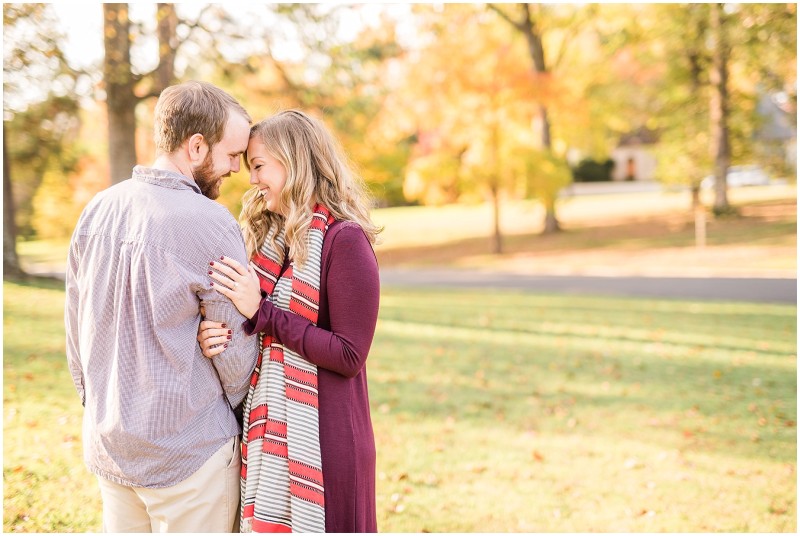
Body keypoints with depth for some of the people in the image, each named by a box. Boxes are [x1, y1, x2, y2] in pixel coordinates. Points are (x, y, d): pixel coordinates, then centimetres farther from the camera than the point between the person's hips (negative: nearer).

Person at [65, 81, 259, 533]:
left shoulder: (97, 210, 2)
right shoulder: (210, 224, -18)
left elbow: (75, 326, 10)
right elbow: (237, 347, -12)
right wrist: (237, 411, 7)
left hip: (106, 445, 7)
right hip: (189, 451, -7)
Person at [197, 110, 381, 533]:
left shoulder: (345, 239, -12)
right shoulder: (268, 236, 11)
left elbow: (349, 356, -16)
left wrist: (261, 313, -17)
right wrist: (213, 336, -9)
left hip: (322, 439, -7)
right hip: (267, 434, 7)